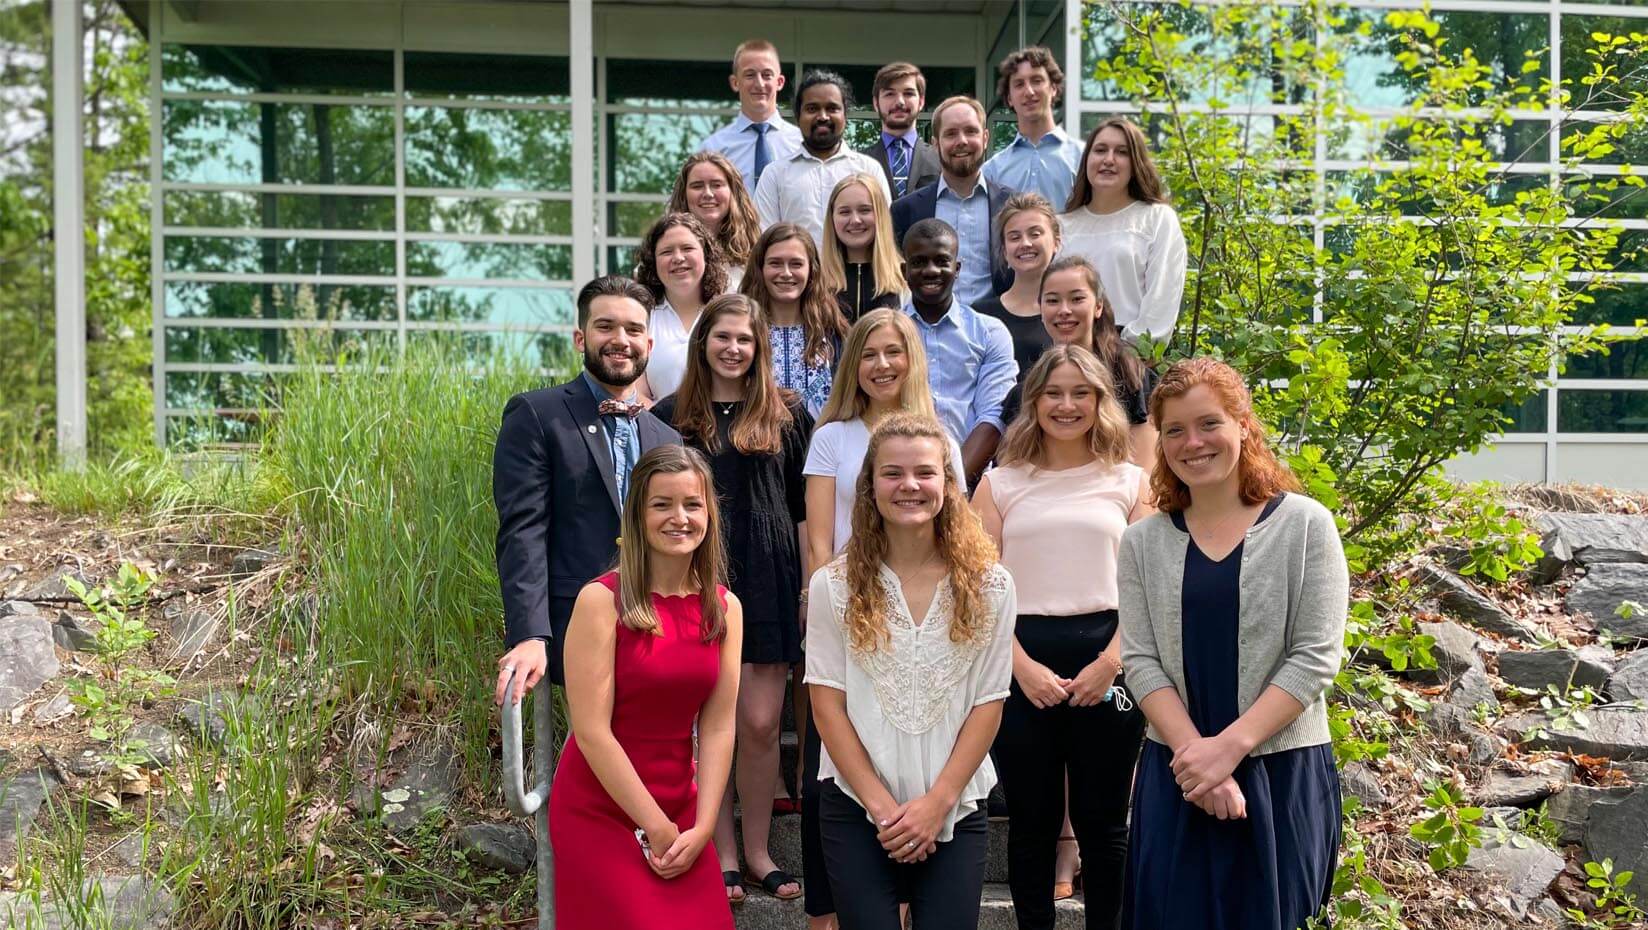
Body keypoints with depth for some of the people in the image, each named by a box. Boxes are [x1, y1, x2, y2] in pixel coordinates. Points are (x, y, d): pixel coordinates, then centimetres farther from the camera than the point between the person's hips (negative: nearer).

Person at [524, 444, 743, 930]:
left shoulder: (724, 609, 1)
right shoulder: (602, 600, -14)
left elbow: (717, 728, 0)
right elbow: (591, 731, -16)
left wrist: (701, 827, -8)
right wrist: (655, 828, -13)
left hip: (680, 810, 5)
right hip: (599, 812, -4)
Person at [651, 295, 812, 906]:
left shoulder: (785, 414, 6)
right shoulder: (671, 416, 5)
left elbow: (804, 506, 7)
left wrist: (811, 582, 2)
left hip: (767, 580, 0)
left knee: (761, 723, 0)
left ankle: (757, 850, 18)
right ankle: (723, 854, 18)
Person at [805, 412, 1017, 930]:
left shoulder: (989, 585, 0)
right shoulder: (834, 586, -2)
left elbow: (987, 704, -1)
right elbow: (827, 704, -4)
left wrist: (937, 802, -9)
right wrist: (881, 804, -10)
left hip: (955, 810, 1)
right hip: (856, 806, 0)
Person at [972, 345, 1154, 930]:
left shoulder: (1131, 483, 8)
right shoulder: (1000, 484, 8)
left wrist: (1109, 663, -11)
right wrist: (1022, 667, -10)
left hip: (1108, 665, 0)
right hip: (1022, 666, 0)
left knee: (1103, 821, 9)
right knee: (1032, 821, 10)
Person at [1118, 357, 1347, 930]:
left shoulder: (1305, 524, -3)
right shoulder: (1143, 542, 5)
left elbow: (1315, 657, -8)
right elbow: (1140, 661, -1)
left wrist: (1230, 745, -15)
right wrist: (1195, 751, -14)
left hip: (1283, 771, -2)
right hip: (1177, 773, 2)